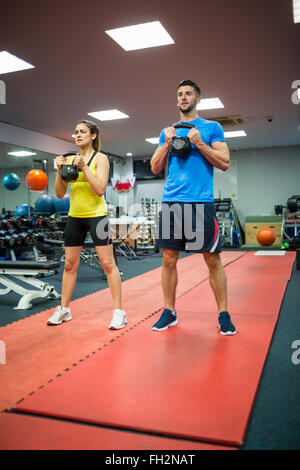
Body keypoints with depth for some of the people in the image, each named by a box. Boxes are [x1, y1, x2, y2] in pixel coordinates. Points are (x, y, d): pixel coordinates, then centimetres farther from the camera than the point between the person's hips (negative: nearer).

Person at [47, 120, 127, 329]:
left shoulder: (100, 158, -2)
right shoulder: (70, 159, 10)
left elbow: (100, 189, -16)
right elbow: (60, 193, 7)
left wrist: (83, 167, -19)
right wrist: (60, 170, -7)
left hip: (96, 215, -5)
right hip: (75, 217, 5)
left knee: (108, 263, -6)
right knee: (70, 264, 11)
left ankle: (119, 312, 1)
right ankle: (64, 310, 23)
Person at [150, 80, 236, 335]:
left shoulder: (212, 127, 9)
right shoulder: (167, 131, 18)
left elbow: (225, 163, 0)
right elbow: (155, 168, 14)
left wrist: (199, 143, -9)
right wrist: (167, 143, 0)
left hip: (201, 202, -3)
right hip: (171, 201, 3)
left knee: (213, 259, 0)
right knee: (169, 259, 4)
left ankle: (223, 313, 13)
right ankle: (170, 311, 17)